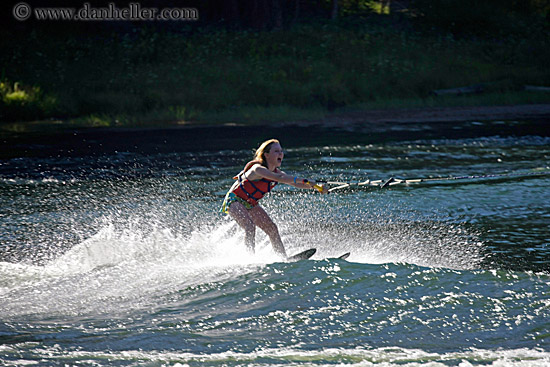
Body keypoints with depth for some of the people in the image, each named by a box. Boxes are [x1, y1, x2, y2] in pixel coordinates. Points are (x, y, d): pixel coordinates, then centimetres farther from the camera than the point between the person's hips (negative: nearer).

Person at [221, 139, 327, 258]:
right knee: (250, 226, -30)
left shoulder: (276, 171, -3)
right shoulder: (258, 169, -30)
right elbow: (279, 178, -44)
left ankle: (284, 258, 1)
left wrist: (316, 187, -20)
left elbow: (295, 183, -4)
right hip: (234, 200, -9)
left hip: (251, 204, 9)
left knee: (272, 228, 0)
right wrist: (304, 180, -51)